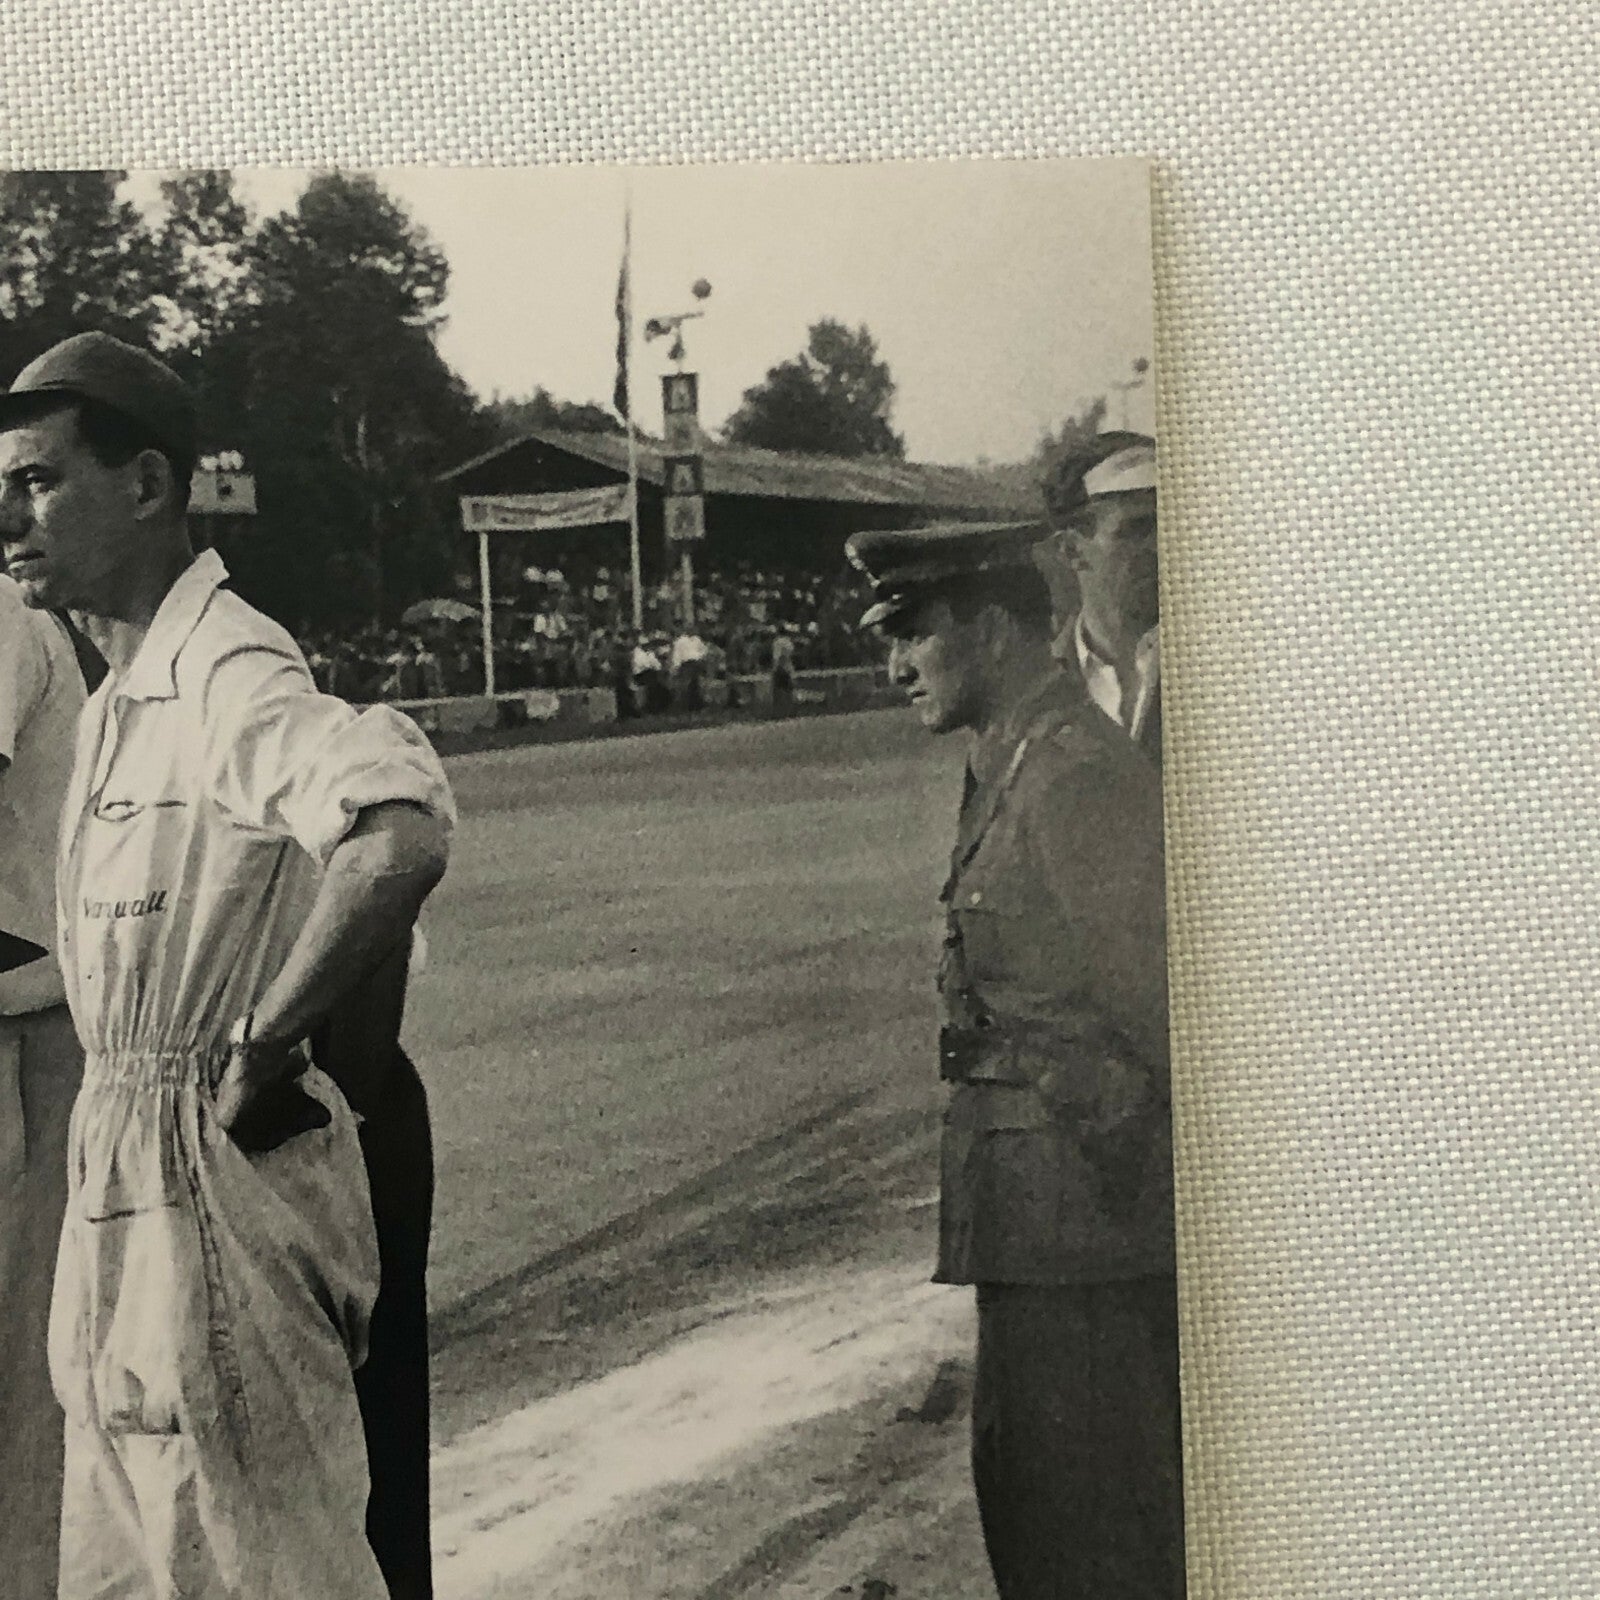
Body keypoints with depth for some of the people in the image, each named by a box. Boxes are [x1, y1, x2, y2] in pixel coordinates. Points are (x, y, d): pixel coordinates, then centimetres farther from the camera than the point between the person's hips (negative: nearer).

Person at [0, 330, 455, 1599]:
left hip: (213, 1191, -10)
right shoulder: (119, 703, 15)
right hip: (125, 1186, 10)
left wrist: (262, 1049, -26)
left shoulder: (231, 675, -18)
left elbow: (404, 832, -37)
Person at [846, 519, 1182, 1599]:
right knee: (1019, 1470, 19)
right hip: (1032, 1211, 10)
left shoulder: (1080, 776, -18)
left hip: (1088, 1204, -10)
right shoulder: (1010, 768, 13)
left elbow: (1160, 994, -18)